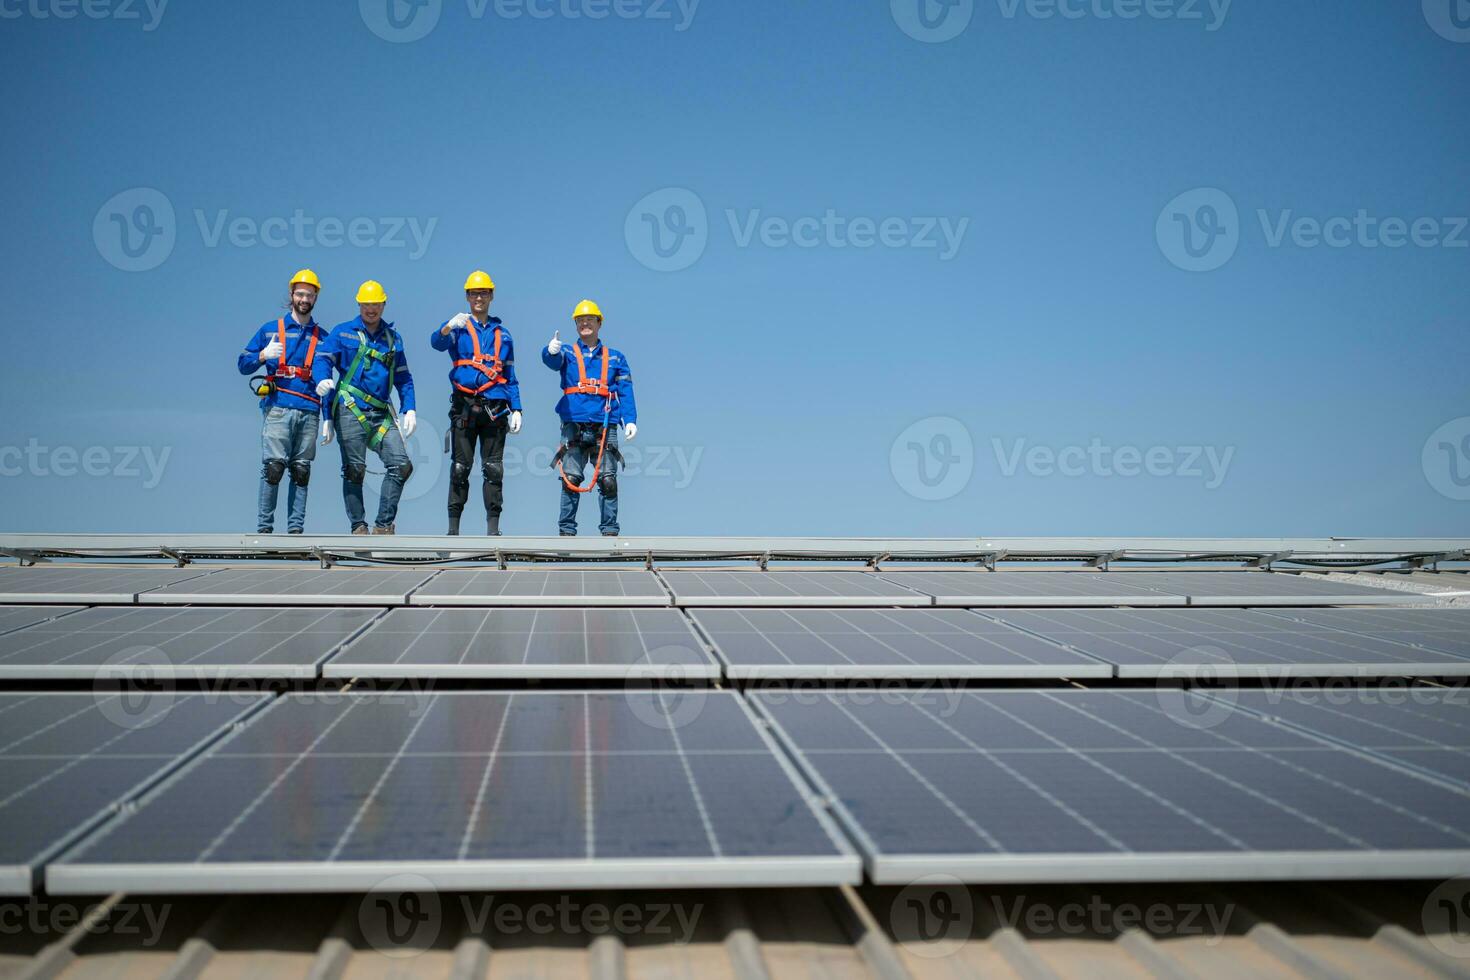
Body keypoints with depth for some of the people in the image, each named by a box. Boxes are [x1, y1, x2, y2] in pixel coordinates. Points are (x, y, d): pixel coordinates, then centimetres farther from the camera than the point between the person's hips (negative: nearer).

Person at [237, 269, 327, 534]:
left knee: (301, 471, 1)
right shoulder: (270, 329, 13)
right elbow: (243, 364, 11)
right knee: (274, 466, -11)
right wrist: (264, 355, -9)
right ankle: (264, 527, -7)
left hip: (309, 412, 2)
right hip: (278, 408, -2)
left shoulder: (321, 337, 18)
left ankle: (296, 529, 3)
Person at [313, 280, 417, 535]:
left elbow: (403, 377, 20)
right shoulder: (343, 332, 10)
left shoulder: (393, 338, 19)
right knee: (354, 470, -5)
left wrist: (409, 409, 8)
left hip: (382, 413, 3)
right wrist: (322, 380, -23)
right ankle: (358, 527, 5)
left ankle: (383, 525, -4)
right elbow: (322, 359, 0)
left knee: (401, 465, -10)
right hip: (350, 410, -3)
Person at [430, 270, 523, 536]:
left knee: (493, 468, -1)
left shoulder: (502, 334, 18)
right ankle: (453, 526, 2)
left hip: (495, 408, 2)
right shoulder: (458, 327, 9)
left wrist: (516, 409, 8)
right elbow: (436, 342, -13)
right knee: (460, 467, -2)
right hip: (464, 406, -2)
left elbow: (510, 376, 18)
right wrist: (449, 327, -35)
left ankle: (493, 526, 2)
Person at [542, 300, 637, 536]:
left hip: (604, 426, 1)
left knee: (608, 479, -3)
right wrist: (551, 351, -35)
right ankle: (567, 530, 1)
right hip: (573, 425, -1)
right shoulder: (568, 352, 13)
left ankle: (609, 530, 2)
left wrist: (630, 420, -4)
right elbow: (552, 360, -11)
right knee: (570, 479, -4)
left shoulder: (615, 357, 17)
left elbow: (625, 392, 10)